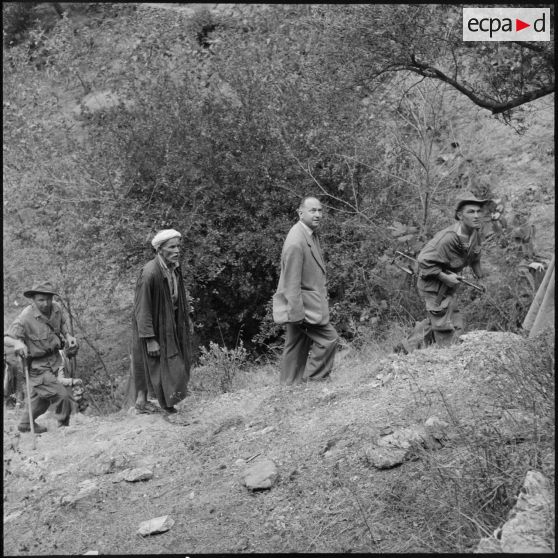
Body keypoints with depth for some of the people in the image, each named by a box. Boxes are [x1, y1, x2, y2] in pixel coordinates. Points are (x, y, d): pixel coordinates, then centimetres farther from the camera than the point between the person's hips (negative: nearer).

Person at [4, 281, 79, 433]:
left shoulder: (56, 308, -5)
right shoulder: (25, 318, -25)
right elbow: (8, 337, -27)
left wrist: (68, 336, -1)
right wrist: (18, 343, -48)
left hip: (53, 360, 7)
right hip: (37, 365, -7)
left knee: (43, 397, 24)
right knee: (62, 396, -13)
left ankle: (26, 424, 46)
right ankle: (64, 426, 10)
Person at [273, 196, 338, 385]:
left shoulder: (312, 234, 9)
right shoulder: (296, 241, -23)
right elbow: (292, 281, -23)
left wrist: (322, 294, 22)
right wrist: (297, 313, -23)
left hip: (310, 301, 10)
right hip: (300, 304, -10)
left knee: (299, 347, 14)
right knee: (329, 339, -7)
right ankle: (314, 381, 3)